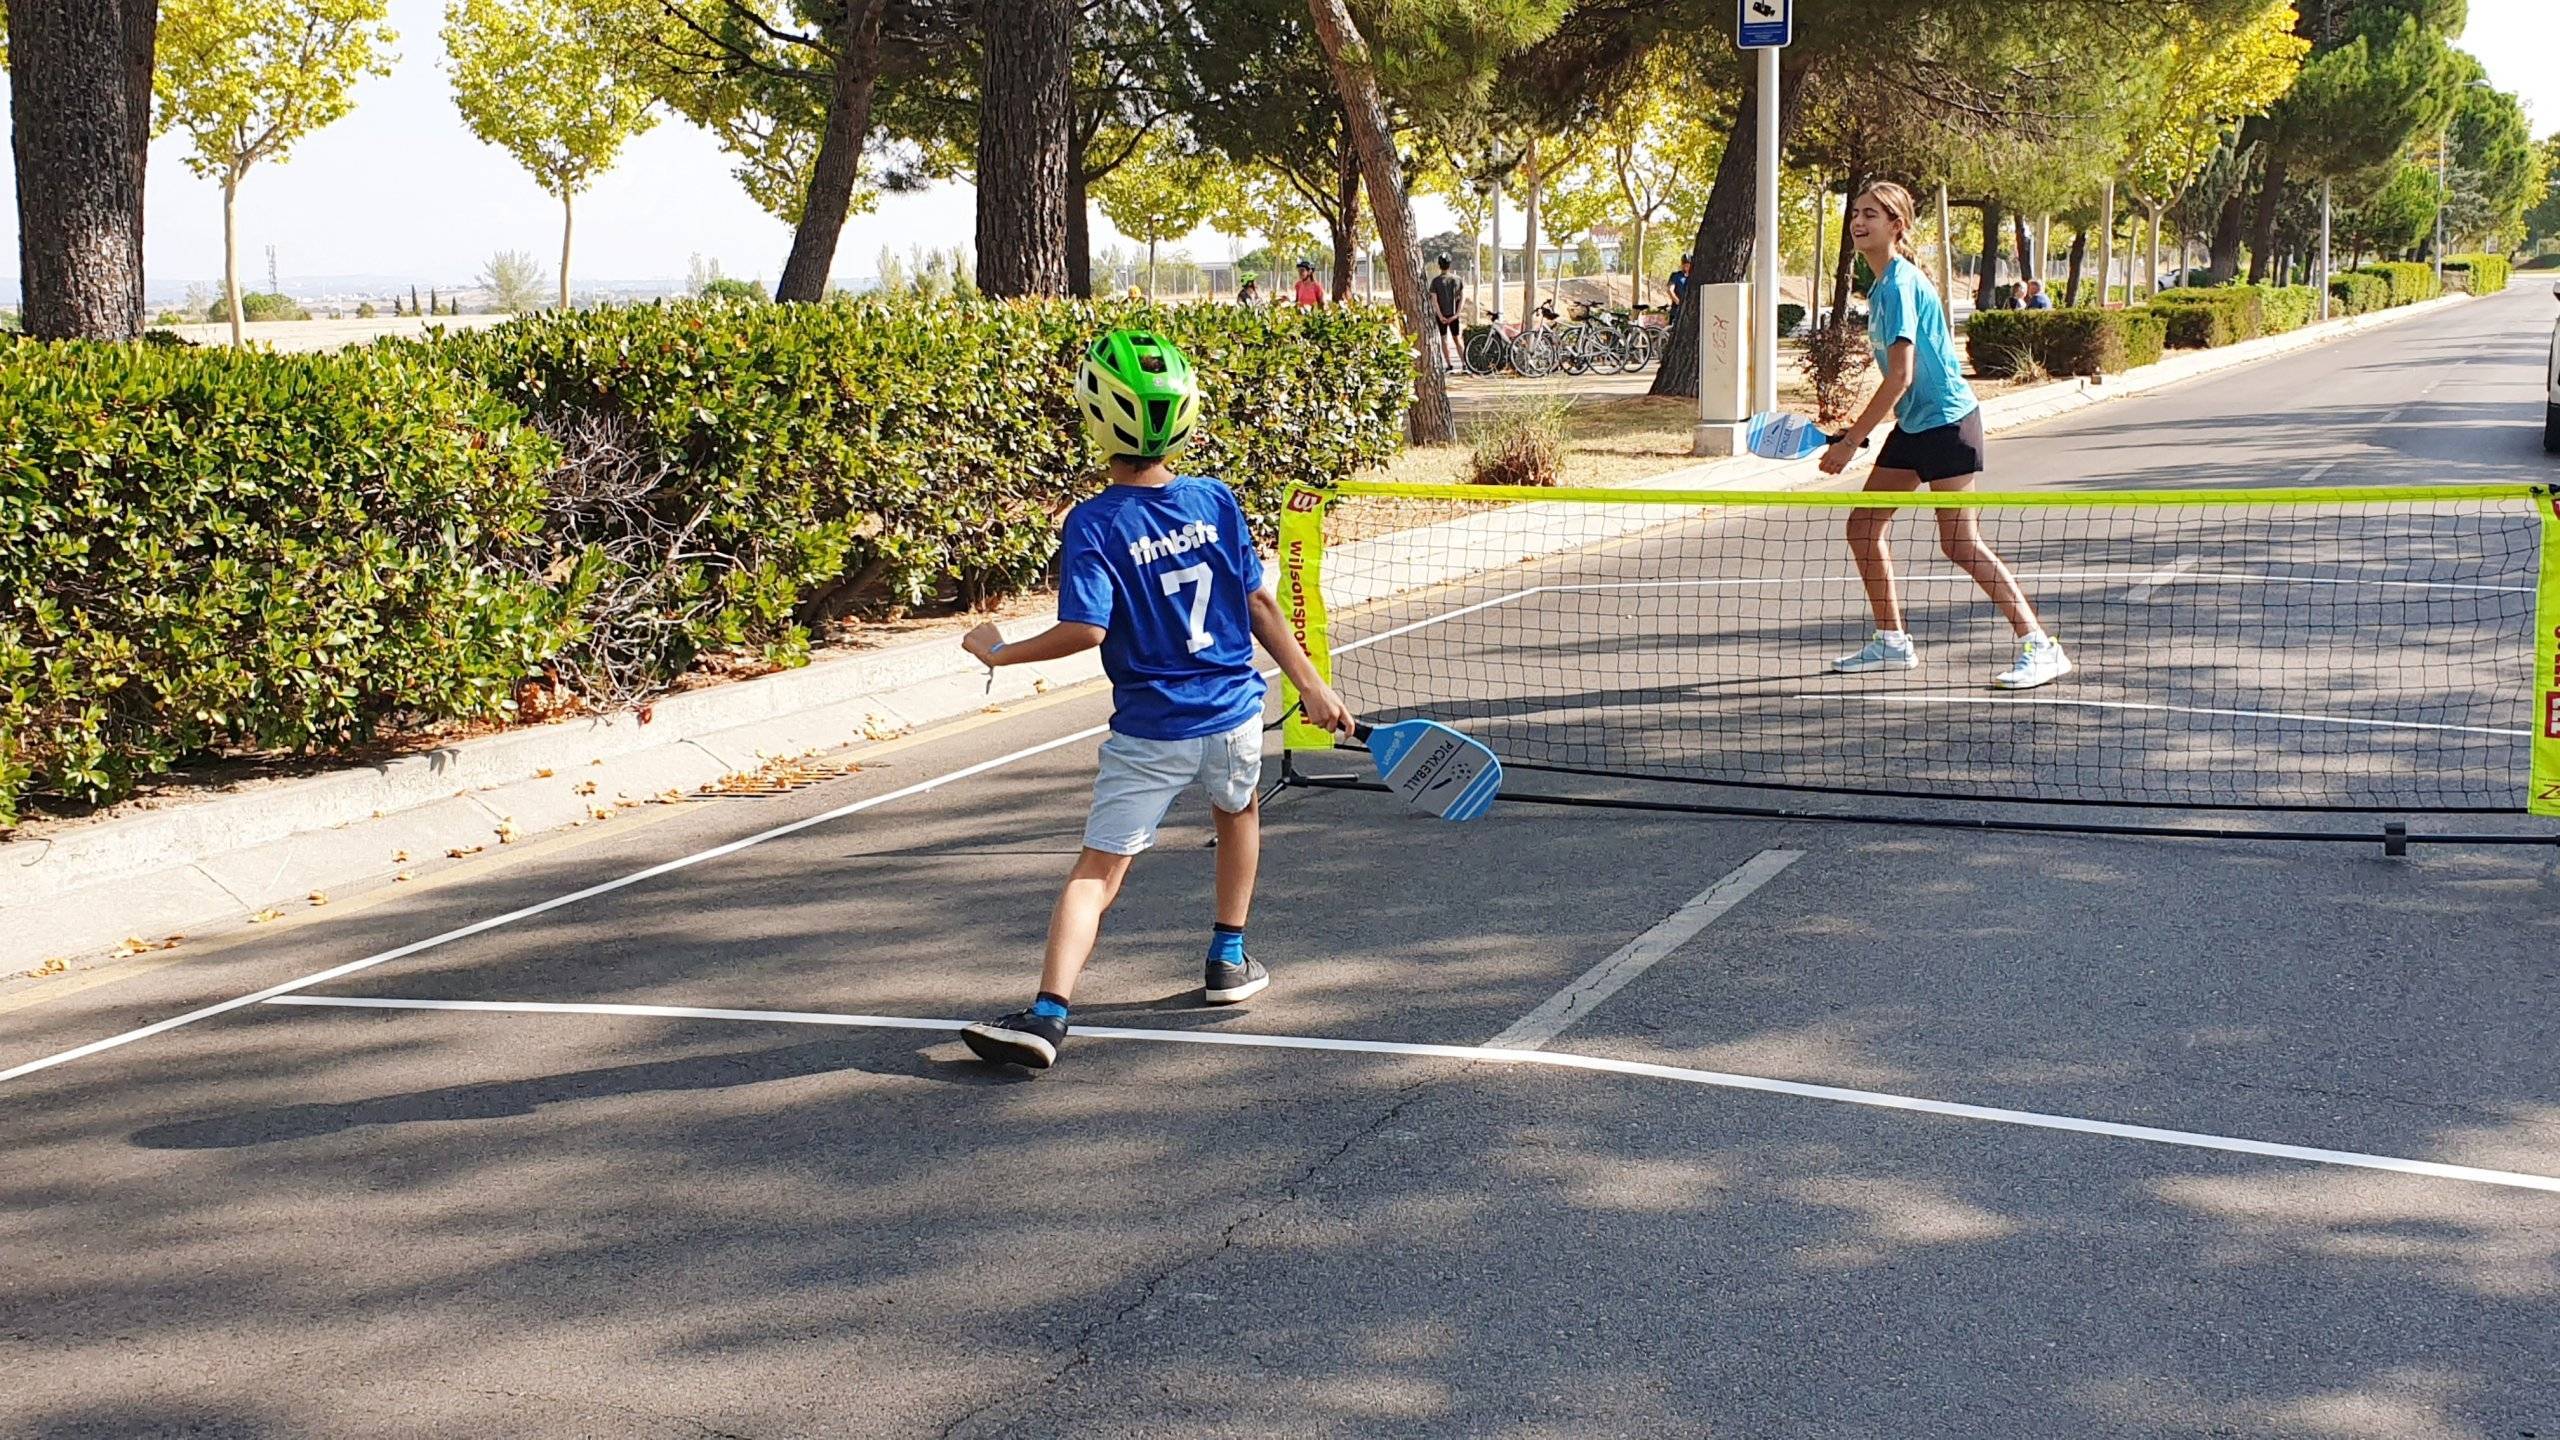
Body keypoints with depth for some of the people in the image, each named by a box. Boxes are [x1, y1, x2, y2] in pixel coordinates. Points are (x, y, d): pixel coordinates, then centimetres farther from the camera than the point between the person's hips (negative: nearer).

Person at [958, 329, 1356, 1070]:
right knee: (1237, 812, 32)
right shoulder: (1216, 501, -2)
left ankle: (1048, 1012, -16)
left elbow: (1085, 629, -20)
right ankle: (1228, 961, 39)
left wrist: (1001, 652, -6)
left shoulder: (1093, 523, -12)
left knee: (1099, 868, -2)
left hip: (1148, 730, -3)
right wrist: (1311, 684, 9)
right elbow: (1258, 602, 2)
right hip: (1234, 715, 3)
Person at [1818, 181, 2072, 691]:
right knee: (1863, 528, 9)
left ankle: (2041, 647, -9)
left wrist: (1850, 442, -21)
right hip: (1914, 424, 10)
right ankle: (1892, 643, 19)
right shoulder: (1884, 284, 11)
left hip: (1946, 421, -10)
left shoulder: (1899, 285, -18)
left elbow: (1901, 376, -24)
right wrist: (1858, 431, 18)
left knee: (1960, 544, -12)